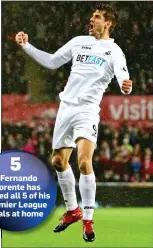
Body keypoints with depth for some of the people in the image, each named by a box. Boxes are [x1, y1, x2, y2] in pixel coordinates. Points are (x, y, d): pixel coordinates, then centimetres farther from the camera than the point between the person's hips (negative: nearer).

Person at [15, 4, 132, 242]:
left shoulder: (114, 51, -4)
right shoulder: (79, 42, 11)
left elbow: (124, 80, -18)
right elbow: (52, 62, 20)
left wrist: (126, 86, -42)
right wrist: (27, 46, 12)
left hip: (87, 110, -6)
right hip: (66, 107, 6)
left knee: (84, 162, -21)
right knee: (59, 161, 12)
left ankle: (88, 220, -11)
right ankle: (72, 211, 31)